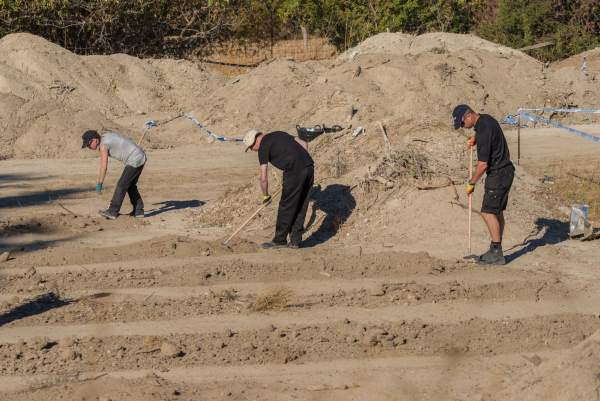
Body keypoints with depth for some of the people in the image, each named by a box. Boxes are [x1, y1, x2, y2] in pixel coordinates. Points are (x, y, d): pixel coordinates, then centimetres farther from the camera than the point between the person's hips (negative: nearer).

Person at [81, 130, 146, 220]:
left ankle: (112, 212, -2)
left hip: (134, 160, -10)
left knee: (122, 185, -5)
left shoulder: (103, 145, -15)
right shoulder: (106, 136, 14)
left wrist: (99, 184, -9)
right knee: (130, 185, 17)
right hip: (141, 156, 10)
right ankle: (138, 211, 18)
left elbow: (103, 167, -16)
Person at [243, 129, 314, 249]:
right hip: (309, 167, 8)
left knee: (286, 207, 4)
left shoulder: (263, 147, 0)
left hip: (295, 171, -8)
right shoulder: (278, 134, 22)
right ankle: (295, 240, 17)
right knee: (301, 207, 13)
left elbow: (264, 178, -2)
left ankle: (280, 240, 10)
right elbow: (304, 144, 20)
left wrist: (265, 195, 13)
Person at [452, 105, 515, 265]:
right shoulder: (486, 119, 6)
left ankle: (497, 254, -10)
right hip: (505, 172, 10)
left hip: (498, 174, -10)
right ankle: (496, 251, 18)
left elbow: (483, 164, -22)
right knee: (497, 212, 13)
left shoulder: (483, 130, -24)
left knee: (488, 212, -10)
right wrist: (474, 139, 11)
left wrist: (471, 183, -10)